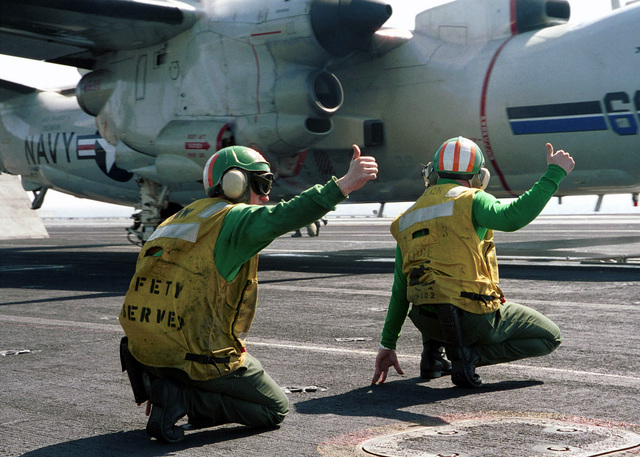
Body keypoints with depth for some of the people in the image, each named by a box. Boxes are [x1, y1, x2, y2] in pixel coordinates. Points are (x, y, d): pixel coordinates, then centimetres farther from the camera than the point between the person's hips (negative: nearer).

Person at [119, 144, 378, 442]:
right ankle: (182, 396, -9)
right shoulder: (235, 219, -8)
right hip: (198, 358, -8)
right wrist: (343, 186, -35)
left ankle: (156, 378, 10)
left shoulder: (178, 219, 16)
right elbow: (282, 217, -30)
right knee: (275, 410, 10)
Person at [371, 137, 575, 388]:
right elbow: (513, 216, -26)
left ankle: (432, 353, 24)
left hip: (426, 321, 6)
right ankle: (470, 354, -7)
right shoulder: (470, 200, -5)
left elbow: (400, 290, 15)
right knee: (550, 337, 12)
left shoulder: (406, 220, 13)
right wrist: (554, 173, -18)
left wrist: (388, 344, 19)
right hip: (475, 318, -6)